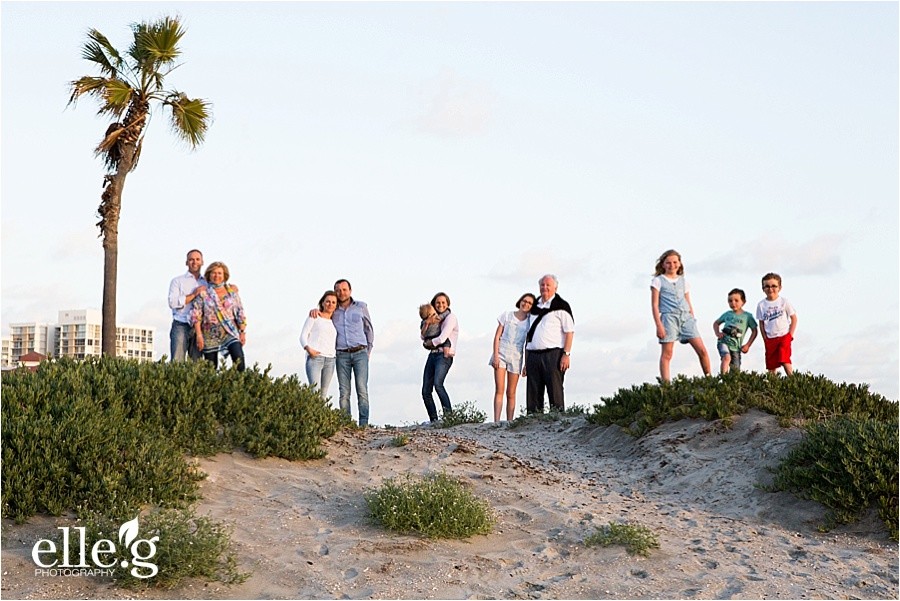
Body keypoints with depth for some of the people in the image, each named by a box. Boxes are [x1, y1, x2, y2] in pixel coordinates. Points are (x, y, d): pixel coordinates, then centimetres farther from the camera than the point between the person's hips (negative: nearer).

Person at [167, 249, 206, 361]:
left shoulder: (206, 283, 20)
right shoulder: (178, 281, 10)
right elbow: (173, 302, -5)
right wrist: (194, 294, -9)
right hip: (181, 326, -3)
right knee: (177, 362, -13)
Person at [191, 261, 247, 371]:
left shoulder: (231, 291, 9)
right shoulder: (203, 293, 2)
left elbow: (240, 313, 10)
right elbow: (195, 315, -1)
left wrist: (242, 332, 4)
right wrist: (199, 334, -9)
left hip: (230, 333, 1)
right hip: (210, 336, -1)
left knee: (239, 358, -21)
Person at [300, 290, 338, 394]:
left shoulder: (334, 322, 21)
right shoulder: (314, 317, 7)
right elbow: (303, 336, 1)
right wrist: (309, 349, -16)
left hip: (330, 360, 5)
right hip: (314, 358, -5)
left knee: (323, 394, -1)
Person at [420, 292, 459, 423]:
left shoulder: (450, 317, -2)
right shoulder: (436, 319, 21)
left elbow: (442, 338, -13)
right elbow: (423, 337, 11)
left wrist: (430, 342, 5)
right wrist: (427, 323, -5)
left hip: (444, 355, -8)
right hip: (432, 355, 8)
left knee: (437, 384, -29)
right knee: (425, 391, 0)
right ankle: (434, 421, 8)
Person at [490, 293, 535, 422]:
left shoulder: (530, 322, 7)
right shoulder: (507, 315, 6)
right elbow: (497, 336, 3)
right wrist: (495, 355, -7)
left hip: (516, 357, 1)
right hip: (501, 353, -1)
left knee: (511, 393, 4)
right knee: (499, 390, -10)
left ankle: (509, 422, 6)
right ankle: (496, 421, -16)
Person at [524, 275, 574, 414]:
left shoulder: (561, 306, 2)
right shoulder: (534, 306, 20)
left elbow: (569, 332, -4)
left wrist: (566, 354, -15)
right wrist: (526, 360, 17)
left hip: (553, 354, -6)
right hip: (532, 354, 6)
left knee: (555, 390, -8)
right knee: (533, 392, 3)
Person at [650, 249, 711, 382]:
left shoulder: (683, 282, 18)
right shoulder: (658, 281, 6)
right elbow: (654, 305, 0)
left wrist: (692, 321, 13)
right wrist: (659, 325, -9)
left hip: (686, 316, 4)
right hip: (669, 317, -4)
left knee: (702, 350, -3)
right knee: (666, 354, -7)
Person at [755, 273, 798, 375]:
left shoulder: (784, 302, -2)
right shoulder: (761, 305, 3)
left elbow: (794, 318, 3)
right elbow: (761, 323, 9)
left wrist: (790, 335, -3)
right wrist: (765, 338, 0)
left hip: (784, 336, -3)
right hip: (770, 339, 3)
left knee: (785, 361, -15)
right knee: (771, 365, 3)